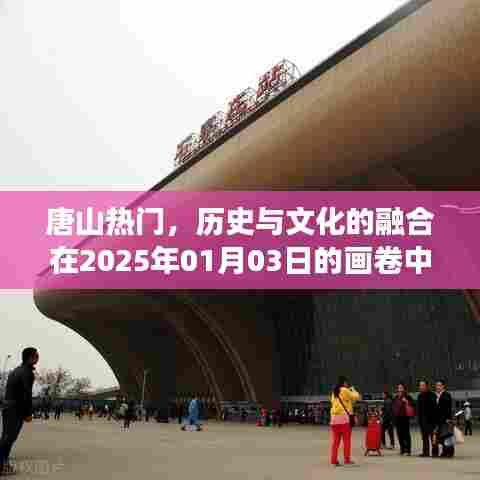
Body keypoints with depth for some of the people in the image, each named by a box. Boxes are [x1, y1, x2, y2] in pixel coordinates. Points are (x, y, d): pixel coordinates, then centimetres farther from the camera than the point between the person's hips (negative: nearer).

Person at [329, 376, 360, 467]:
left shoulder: (334, 392, 16)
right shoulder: (345, 390, -5)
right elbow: (356, 397, -3)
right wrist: (353, 390, 17)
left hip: (334, 417, 6)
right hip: (344, 417, -6)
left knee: (335, 440, 7)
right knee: (347, 440, 4)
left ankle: (334, 460, 6)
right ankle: (347, 459, 6)